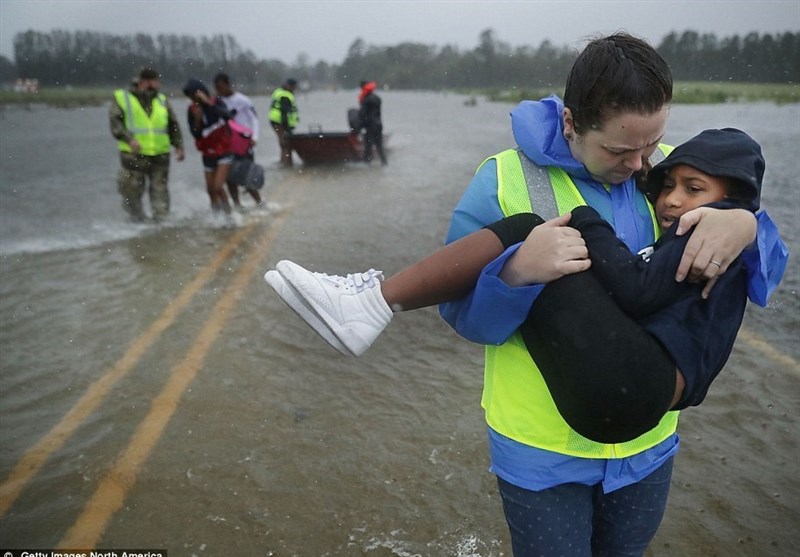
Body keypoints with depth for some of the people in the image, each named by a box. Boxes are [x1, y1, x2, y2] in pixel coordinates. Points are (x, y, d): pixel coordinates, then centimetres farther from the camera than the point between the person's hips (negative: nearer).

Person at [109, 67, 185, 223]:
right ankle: (138, 218, 20)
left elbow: (173, 125, 20)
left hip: (160, 156, 3)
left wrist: (179, 146, 9)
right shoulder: (122, 98, 5)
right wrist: (129, 139, -21)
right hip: (134, 155, -3)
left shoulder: (162, 100, 16)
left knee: (160, 191, 3)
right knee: (132, 191, 1)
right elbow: (115, 122, -5)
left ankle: (161, 219, 10)